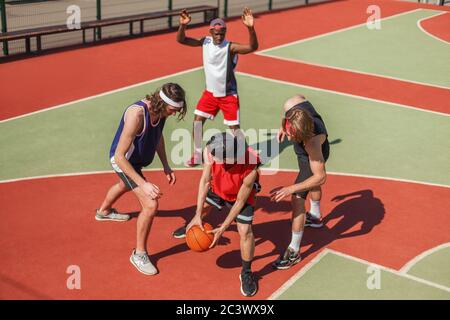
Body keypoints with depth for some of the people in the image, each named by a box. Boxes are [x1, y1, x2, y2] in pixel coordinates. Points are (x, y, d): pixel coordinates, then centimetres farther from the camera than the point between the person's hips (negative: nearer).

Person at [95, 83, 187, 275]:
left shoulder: (160, 110, -16)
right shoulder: (137, 115, -40)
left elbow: (158, 135, 7)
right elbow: (119, 156, -37)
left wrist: (166, 166, 3)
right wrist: (144, 184, -39)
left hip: (137, 159, 9)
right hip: (123, 161, -9)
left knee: (125, 186, 38)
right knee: (151, 205, -18)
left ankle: (104, 211, 72)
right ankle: (139, 254, 4)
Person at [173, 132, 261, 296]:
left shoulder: (251, 166, -44)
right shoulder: (211, 151, -39)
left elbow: (240, 201, -30)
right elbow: (205, 181, -23)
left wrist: (222, 228, -24)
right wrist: (198, 215, -21)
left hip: (243, 193, -4)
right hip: (218, 188, 4)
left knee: (245, 231, -12)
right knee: (203, 207, 27)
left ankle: (246, 273, 13)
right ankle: (192, 227, 65)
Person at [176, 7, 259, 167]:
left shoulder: (230, 47, -23)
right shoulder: (205, 42, -8)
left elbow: (253, 47, -37)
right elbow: (181, 40, -8)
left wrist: (251, 28, -54)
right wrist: (183, 25, -28)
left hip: (228, 95, -4)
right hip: (210, 92, 5)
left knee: (235, 128, -1)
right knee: (197, 121, 5)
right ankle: (197, 155, 22)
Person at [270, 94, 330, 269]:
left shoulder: (312, 141, -49)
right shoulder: (292, 104, -36)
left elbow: (321, 177, -40)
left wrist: (291, 189, -43)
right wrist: (283, 127, 4)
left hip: (313, 156, -8)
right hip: (306, 152, 8)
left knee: (297, 200, -10)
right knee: (312, 185, 32)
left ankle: (294, 252, 4)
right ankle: (315, 217, 62)